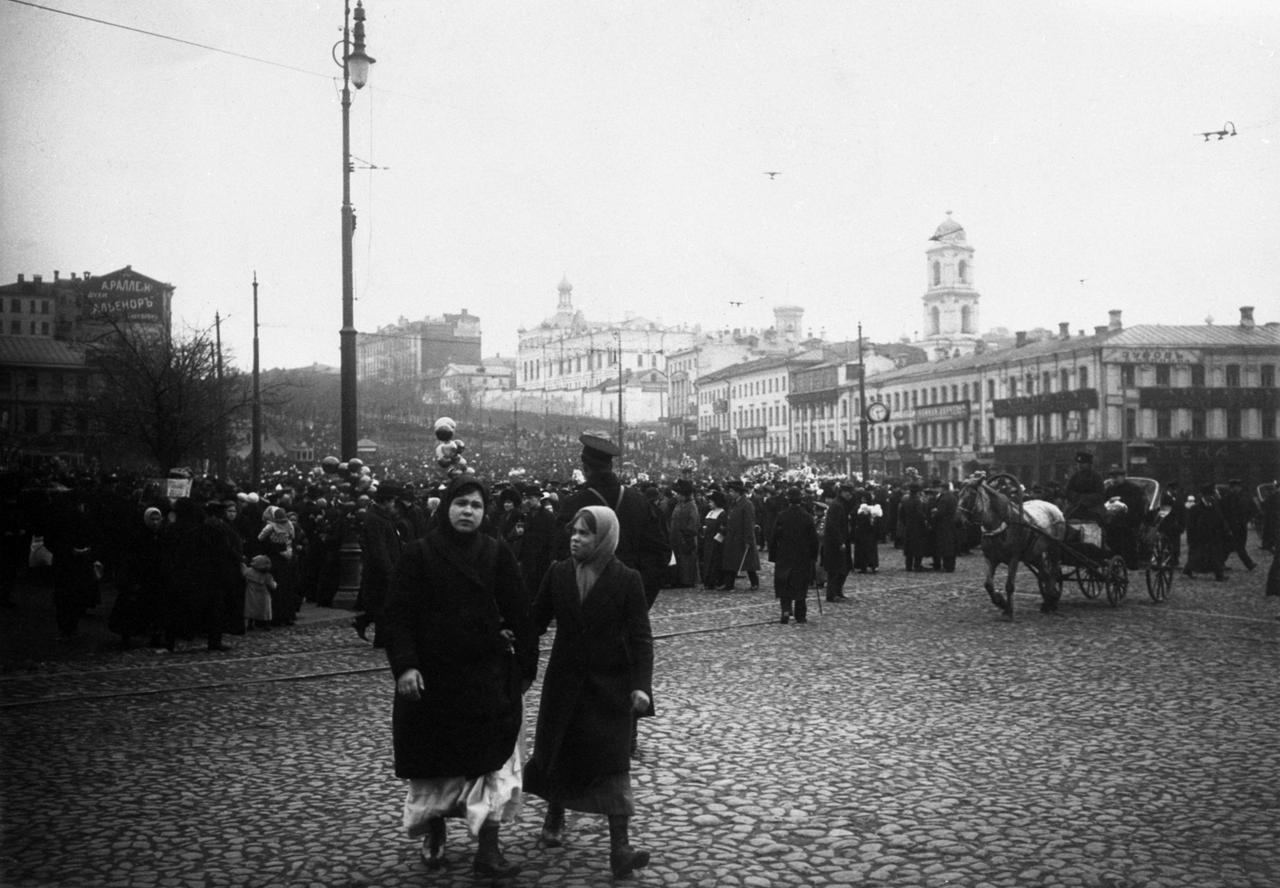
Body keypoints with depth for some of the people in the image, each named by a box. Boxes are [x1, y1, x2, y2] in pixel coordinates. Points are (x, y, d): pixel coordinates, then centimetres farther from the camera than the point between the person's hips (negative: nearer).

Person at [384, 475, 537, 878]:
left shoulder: (497, 555, 0)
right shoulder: (417, 555, -5)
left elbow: (519, 614, 1)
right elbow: (398, 615, -8)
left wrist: (525, 666, -1)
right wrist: (404, 665, -19)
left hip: (488, 676, 1)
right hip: (432, 675, 0)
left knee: (490, 756, -2)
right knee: (436, 760, 12)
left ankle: (488, 849, 6)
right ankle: (433, 834, 36)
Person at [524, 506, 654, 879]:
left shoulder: (627, 580, -10)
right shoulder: (558, 573, -2)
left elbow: (640, 637, -10)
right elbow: (537, 620, 6)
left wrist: (641, 684, -19)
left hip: (609, 682, -3)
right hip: (565, 678, 3)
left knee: (613, 759, -5)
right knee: (558, 749, 14)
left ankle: (620, 846, -1)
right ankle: (554, 814, 40)